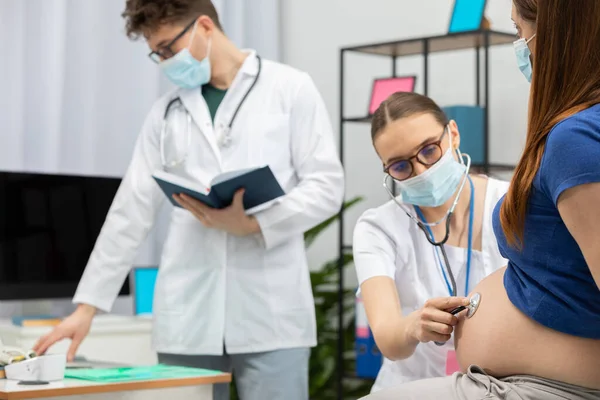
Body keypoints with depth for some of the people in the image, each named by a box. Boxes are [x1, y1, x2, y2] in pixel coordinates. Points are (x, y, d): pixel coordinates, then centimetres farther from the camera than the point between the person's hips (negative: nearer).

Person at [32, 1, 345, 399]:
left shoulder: (290, 89, 4)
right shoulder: (166, 112, 14)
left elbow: (327, 187, -1)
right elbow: (131, 213, 13)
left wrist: (253, 224, -15)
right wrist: (86, 305, 8)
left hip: (271, 314, -3)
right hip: (187, 318, 3)